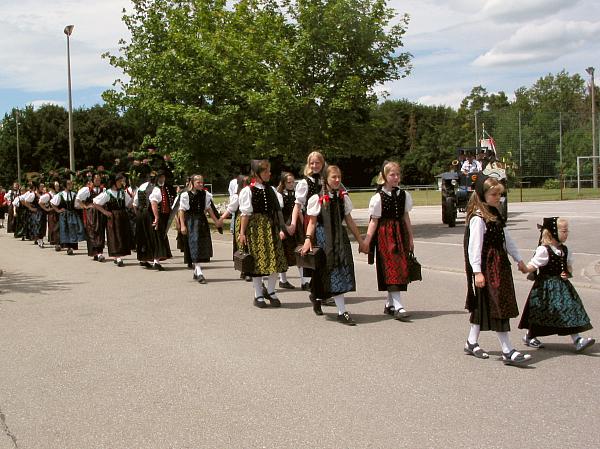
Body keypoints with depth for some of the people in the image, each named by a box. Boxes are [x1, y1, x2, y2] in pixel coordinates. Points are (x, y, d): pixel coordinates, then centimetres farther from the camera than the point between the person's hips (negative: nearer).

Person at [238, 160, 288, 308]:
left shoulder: (271, 190, 9)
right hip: (255, 227, -5)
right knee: (257, 260, 2)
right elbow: (245, 213, -7)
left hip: (271, 227, 5)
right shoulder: (248, 191, -6)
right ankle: (258, 295, 13)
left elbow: (277, 211, 10)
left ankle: (271, 291, 19)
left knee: (275, 260, 4)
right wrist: (242, 233, -10)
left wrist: (281, 228, 4)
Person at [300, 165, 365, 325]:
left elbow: (349, 220, 12)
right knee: (333, 271, -5)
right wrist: (308, 239, -18)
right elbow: (312, 222, -6)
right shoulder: (318, 198, -6)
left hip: (340, 236, 5)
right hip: (323, 237, -5)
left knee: (342, 269, 5)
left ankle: (316, 297, 29)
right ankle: (342, 312, -3)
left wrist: (360, 239, 13)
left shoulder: (343, 197, 7)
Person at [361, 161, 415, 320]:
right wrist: (367, 241, -11)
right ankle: (398, 306, -14)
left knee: (401, 268, 6)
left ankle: (389, 304, 18)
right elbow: (374, 221, -6)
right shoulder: (378, 197, -6)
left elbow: (406, 217, 13)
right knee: (391, 268, -11)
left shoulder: (404, 195, 8)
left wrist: (410, 238, 13)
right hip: (384, 235, -5)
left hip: (400, 234, 6)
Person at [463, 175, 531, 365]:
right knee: (498, 306, -8)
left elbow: (506, 239, 21)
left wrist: (519, 259, 24)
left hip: (500, 264, 9)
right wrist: (477, 272, -24)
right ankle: (507, 351, -4)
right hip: (487, 267, -9)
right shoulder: (478, 218, -15)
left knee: (483, 305, 15)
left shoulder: (496, 214, 13)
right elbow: (474, 246, -19)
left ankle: (471, 343, 26)